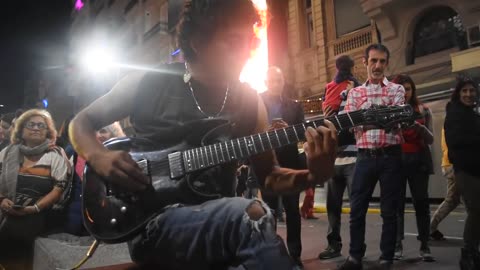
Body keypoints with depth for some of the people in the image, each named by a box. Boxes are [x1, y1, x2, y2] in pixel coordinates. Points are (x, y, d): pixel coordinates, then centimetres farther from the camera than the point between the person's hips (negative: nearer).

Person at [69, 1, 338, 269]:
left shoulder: (248, 99, 5)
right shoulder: (149, 83, -3)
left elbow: (268, 175, 8)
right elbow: (81, 122, 10)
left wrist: (313, 175, -12)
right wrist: (99, 158, -11)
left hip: (218, 218, 4)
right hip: (150, 221, -3)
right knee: (252, 215, -31)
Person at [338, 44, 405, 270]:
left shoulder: (397, 90, 7)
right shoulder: (354, 93, 12)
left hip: (390, 155, -1)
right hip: (365, 156, 2)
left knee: (389, 210, 5)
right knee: (357, 208, 4)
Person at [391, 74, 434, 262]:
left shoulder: (423, 110, 8)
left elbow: (430, 140, 2)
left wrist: (419, 127, -16)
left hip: (419, 160, 1)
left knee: (421, 202, 1)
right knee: (397, 203, -1)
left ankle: (424, 246, 9)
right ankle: (397, 245, 5)